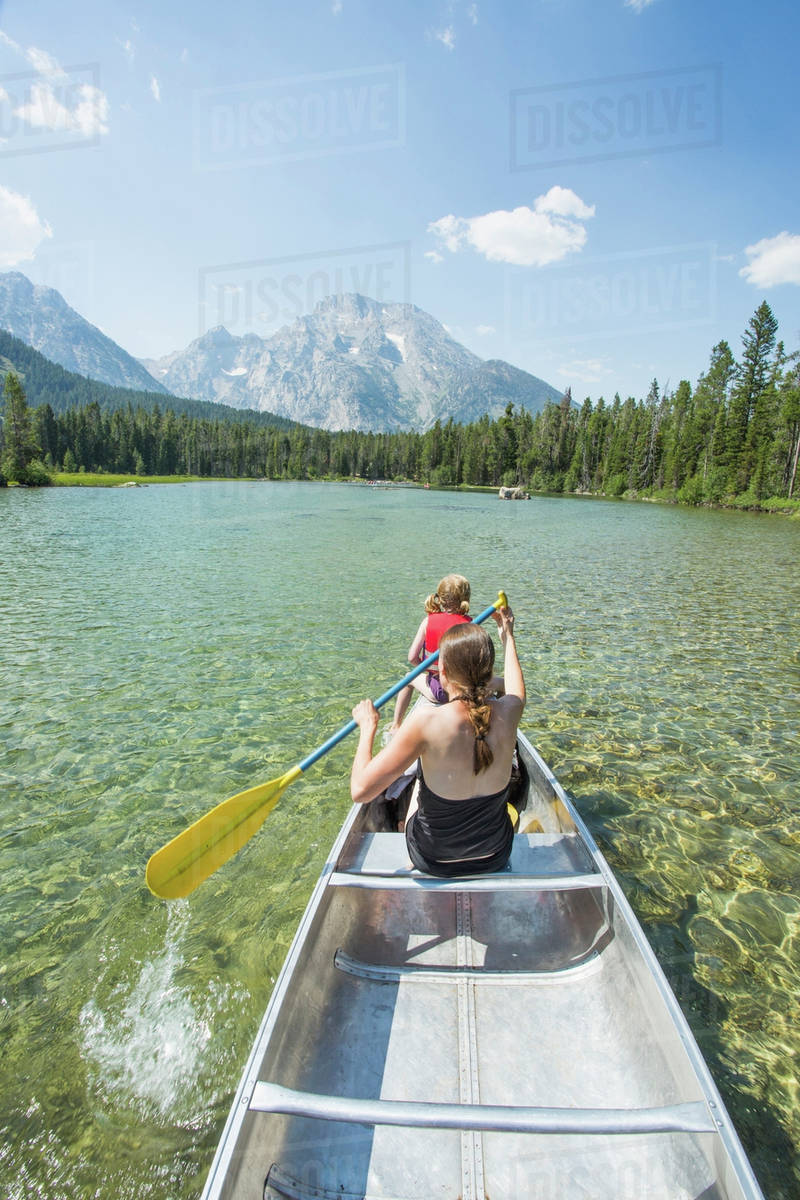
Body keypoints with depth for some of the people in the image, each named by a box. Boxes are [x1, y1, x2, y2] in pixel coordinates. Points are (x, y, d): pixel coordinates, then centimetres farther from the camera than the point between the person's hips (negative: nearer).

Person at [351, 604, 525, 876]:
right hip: (495, 856, 3)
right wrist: (508, 637, 22)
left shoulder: (426, 720, -32)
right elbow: (517, 689, 8)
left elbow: (360, 790, -28)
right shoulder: (507, 712, -19)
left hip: (433, 860, -2)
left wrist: (367, 727, -13)